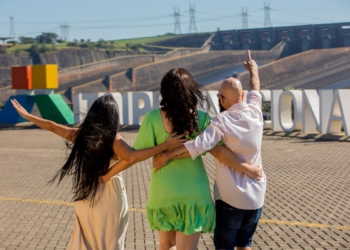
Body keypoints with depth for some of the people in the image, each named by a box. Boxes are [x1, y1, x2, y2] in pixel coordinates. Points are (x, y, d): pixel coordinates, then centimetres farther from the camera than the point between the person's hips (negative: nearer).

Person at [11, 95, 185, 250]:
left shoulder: (80, 134, -3)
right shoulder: (113, 139, -16)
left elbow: (52, 126, 7)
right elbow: (132, 157, -33)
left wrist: (26, 115, 22)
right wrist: (166, 145, -33)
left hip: (85, 198, 4)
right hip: (109, 198, -4)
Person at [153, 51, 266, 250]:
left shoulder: (222, 122, -16)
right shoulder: (255, 112, -1)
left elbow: (198, 146, -28)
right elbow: (255, 91, 21)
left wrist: (167, 155, -21)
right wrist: (253, 71, 40)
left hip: (230, 197, -5)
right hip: (256, 195, 5)